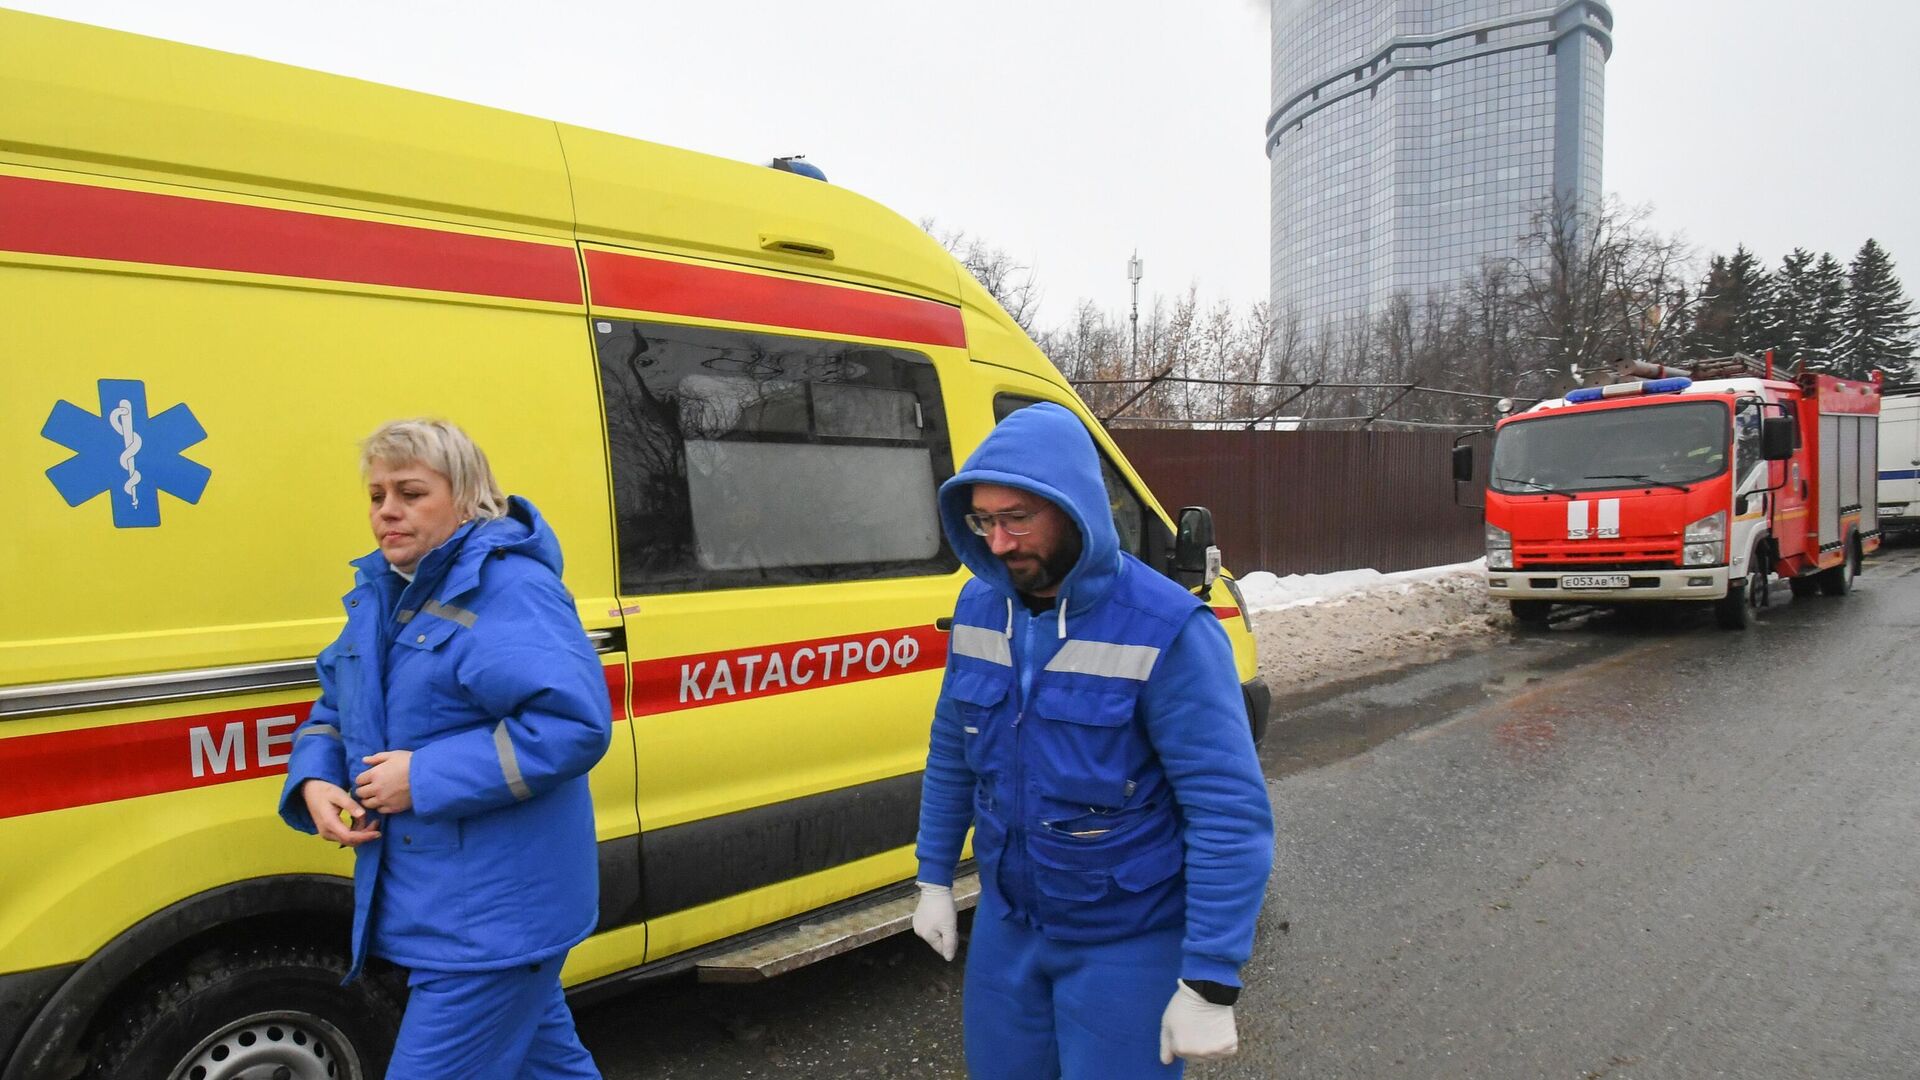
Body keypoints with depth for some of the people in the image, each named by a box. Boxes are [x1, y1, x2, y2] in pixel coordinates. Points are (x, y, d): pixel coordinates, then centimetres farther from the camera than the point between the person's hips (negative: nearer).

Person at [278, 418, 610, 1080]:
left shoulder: (510, 587, -18)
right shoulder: (379, 590, 11)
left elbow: (575, 723, -28)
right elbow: (333, 709, 20)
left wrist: (426, 777, -25)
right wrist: (315, 781, -2)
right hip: (419, 901, 8)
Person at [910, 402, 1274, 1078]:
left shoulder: (1166, 632, -24)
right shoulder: (978, 608, -4)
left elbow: (1232, 815, -22)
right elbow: (951, 753, 9)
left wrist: (1209, 985, -21)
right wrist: (934, 879, 13)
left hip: (1128, 942, -5)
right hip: (1005, 924, 6)